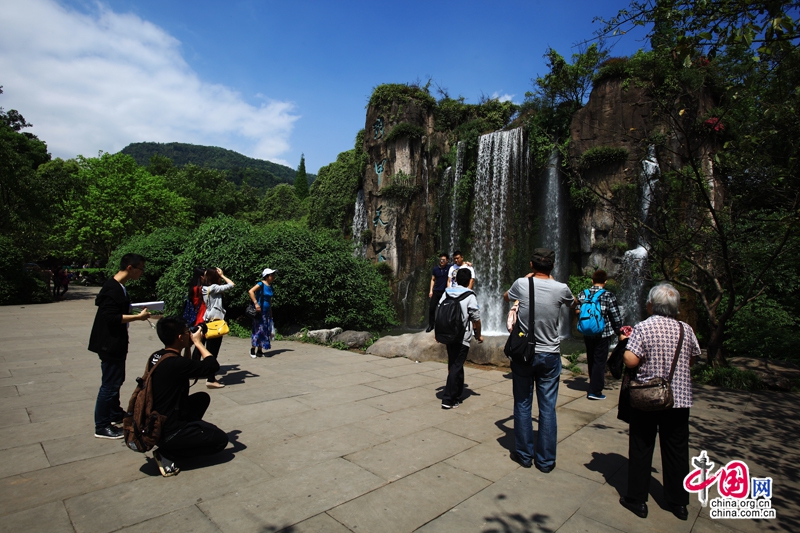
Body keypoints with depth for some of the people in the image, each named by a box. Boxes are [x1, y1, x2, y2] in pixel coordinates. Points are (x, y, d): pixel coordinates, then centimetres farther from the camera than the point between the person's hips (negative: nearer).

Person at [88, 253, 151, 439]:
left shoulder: (119, 287, 9)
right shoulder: (112, 289, -21)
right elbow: (111, 318, -26)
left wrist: (136, 312, 7)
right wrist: (138, 317, -21)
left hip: (116, 343, 10)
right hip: (109, 344, -10)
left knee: (116, 380, 22)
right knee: (110, 384, -1)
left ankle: (115, 413, 38)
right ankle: (102, 427, 11)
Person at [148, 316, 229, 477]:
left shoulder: (155, 358, 1)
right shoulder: (176, 363, -27)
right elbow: (213, 365, -18)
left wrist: (188, 347, 7)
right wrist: (198, 342, -7)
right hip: (168, 432, -9)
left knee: (203, 398, 22)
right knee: (220, 439, 4)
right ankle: (167, 454, -2)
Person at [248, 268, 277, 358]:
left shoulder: (270, 286, 11)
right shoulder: (261, 284, -11)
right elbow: (251, 291, -25)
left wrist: (270, 312, 20)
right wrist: (256, 303, -27)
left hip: (267, 312, 7)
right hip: (259, 311, -7)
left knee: (266, 331, 7)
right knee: (258, 330, -4)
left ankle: (260, 351, 16)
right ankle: (252, 350, 10)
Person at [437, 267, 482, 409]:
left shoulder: (446, 293, 4)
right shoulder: (470, 296, -10)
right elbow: (476, 319, -9)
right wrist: (478, 335, 6)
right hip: (462, 338, -5)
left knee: (454, 365, 17)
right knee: (456, 367, 0)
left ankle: (457, 396, 28)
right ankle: (448, 399, 1)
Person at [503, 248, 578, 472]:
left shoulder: (522, 284, -8)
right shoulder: (560, 289, -7)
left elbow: (506, 297, 15)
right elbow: (574, 303, 17)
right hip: (550, 355, 1)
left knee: (522, 405, 11)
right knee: (548, 408, 8)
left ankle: (524, 455, 22)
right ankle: (545, 460, 18)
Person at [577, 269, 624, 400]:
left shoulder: (583, 294, 0)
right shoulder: (608, 296, -10)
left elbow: (578, 311, 3)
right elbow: (616, 316, -7)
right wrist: (620, 333, 3)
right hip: (603, 334, -4)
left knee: (591, 359, 18)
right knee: (599, 361, 2)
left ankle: (595, 383, 35)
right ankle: (595, 391, 3)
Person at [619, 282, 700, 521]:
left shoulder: (643, 327, -15)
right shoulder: (686, 329, -2)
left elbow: (631, 361, -19)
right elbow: (693, 359, 10)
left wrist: (625, 342, -2)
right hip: (679, 399, 4)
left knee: (641, 449, 9)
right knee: (677, 450, 16)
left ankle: (637, 500, 18)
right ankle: (679, 503, 29)